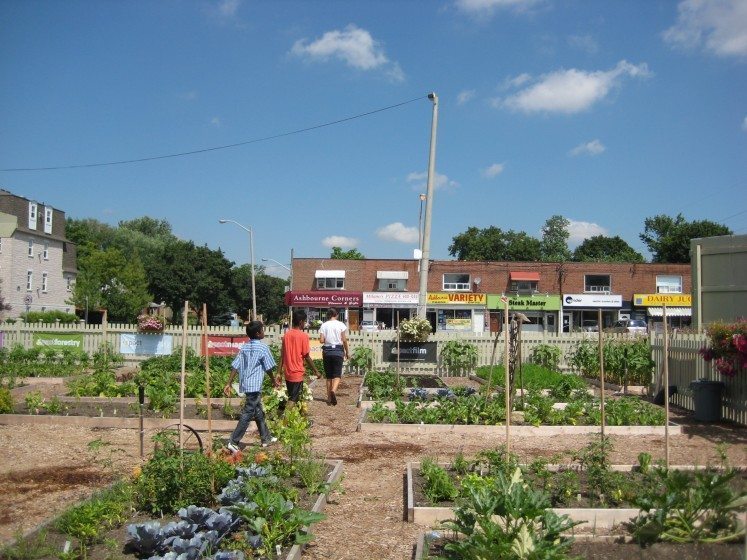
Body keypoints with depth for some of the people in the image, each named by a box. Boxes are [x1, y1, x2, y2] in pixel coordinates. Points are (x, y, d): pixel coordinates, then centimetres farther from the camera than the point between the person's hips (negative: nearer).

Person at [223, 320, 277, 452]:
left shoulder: (244, 347, 8)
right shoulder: (263, 347, -10)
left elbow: (235, 366, 3)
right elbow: (269, 368, -6)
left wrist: (229, 384, 5)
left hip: (244, 384, 8)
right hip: (255, 385, -8)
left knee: (259, 411, 19)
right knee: (247, 414, -3)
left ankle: (266, 438, 30)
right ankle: (233, 442, -6)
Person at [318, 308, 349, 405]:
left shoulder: (324, 325, 0)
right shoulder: (341, 325, -2)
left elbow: (321, 340, -5)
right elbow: (344, 340, -3)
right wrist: (347, 352, 7)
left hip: (327, 351, 2)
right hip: (338, 351, -2)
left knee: (329, 375, 11)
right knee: (337, 374, -1)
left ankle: (329, 398, 13)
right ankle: (333, 390, -29)